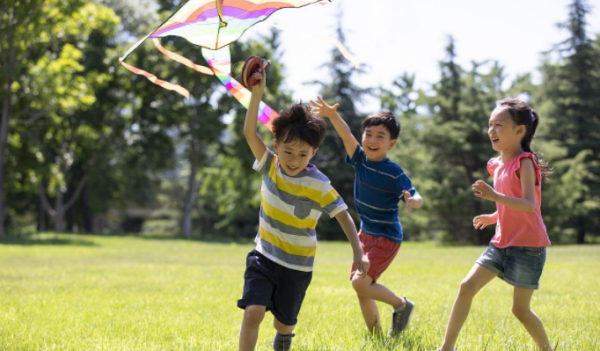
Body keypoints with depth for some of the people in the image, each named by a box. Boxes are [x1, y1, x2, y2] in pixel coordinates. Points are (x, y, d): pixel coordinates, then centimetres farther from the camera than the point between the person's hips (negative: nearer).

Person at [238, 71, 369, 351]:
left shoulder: (319, 185, -16)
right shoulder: (270, 166, -8)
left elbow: (343, 216, -12)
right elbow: (250, 132, -17)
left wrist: (358, 252, -24)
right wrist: (257, 93, -29)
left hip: (297, 266, -1)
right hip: (264, 257, 1)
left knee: (284, 320, 15)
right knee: (253, 311, -17)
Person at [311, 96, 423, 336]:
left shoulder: (394, 173, -19)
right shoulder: (360, 159, -4)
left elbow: (417, 198, -20)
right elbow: (347, 136, -19)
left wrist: (412, 201, -45)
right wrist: (332, 115, -36)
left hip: (387, 238, -7)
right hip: (366, 234, 7)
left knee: (361, 282, -18)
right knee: (360, 285, 9)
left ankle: (401, 305, 5)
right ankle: (375, 334, 23)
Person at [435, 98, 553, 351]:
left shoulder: (524, 162, -13)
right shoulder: (496, 165, 10)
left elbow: (529, 205, -27)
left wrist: (495, 196, -37)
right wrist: (493, 217, 18)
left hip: (528, 246, -7)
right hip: (501, 243, 7)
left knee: (520, 309, -2)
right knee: (467, 286, -4)